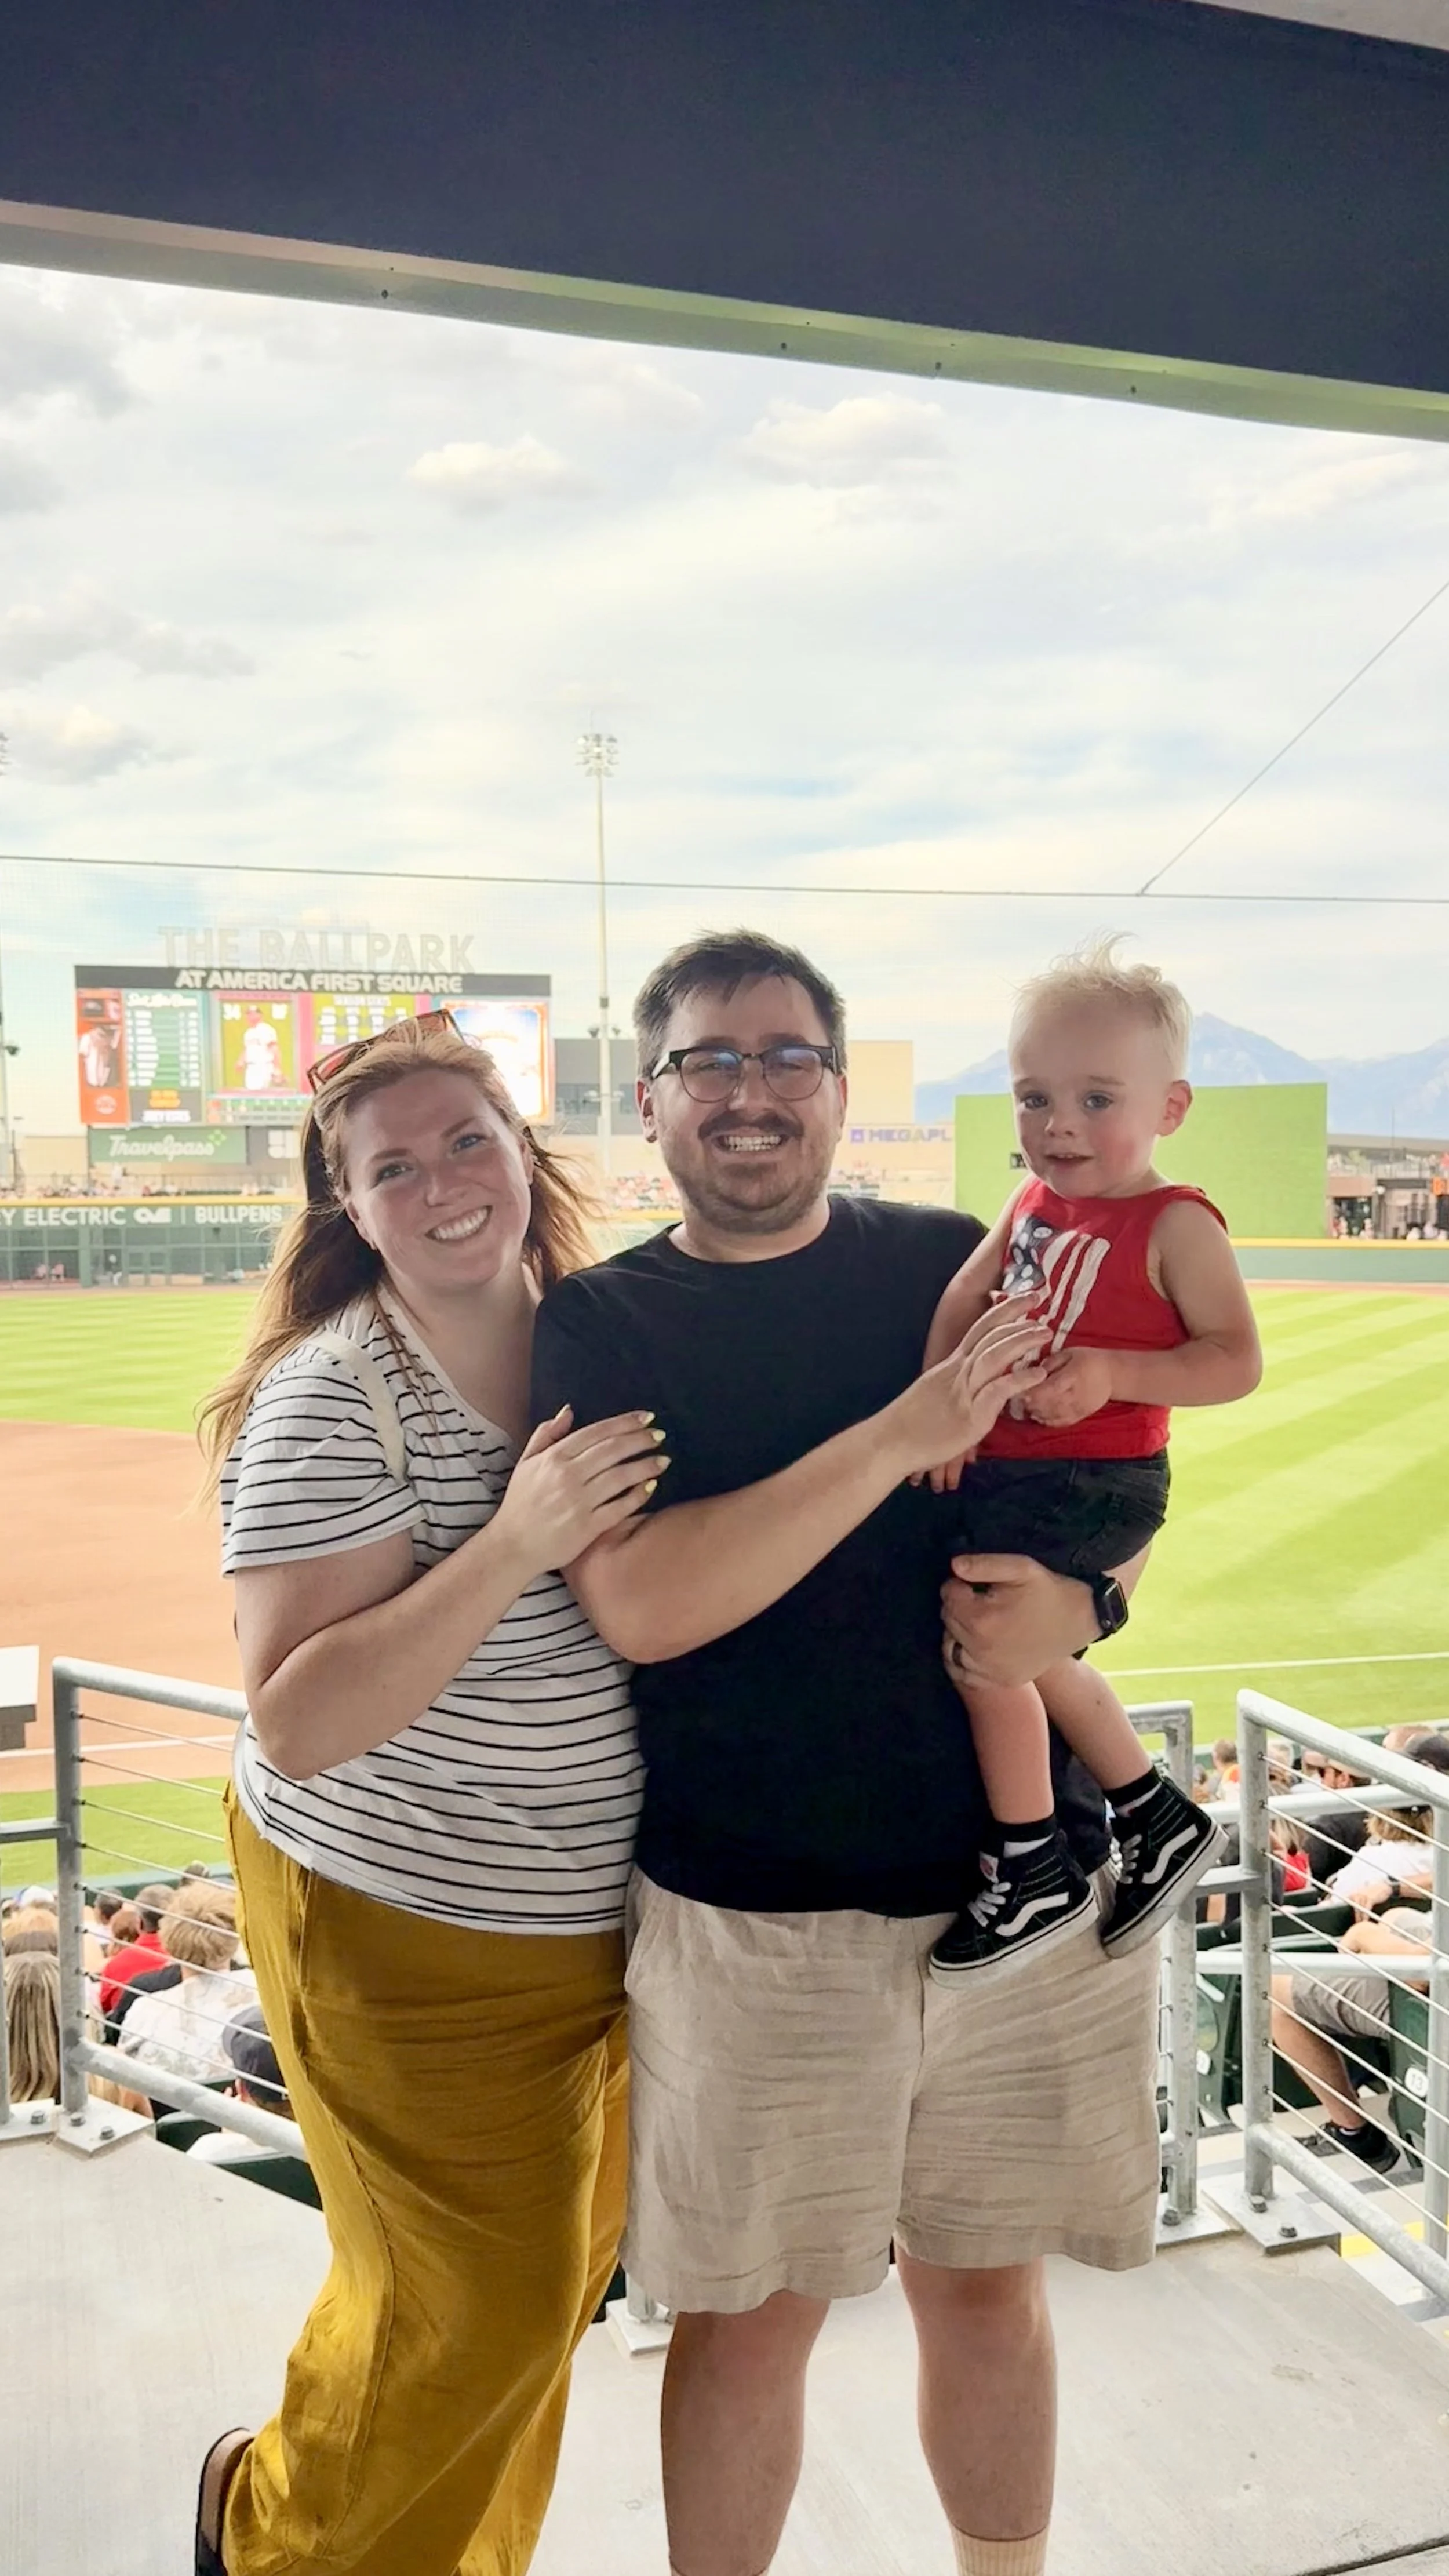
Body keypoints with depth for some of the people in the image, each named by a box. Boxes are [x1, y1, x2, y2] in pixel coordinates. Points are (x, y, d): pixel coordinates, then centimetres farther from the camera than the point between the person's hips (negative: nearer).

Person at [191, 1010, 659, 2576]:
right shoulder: (330, 1402, -22)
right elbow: (295, 1724, -26)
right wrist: (518, 1541, -34)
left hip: (598, 1917, 6)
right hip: (405, 1931, -6)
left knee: (569, 2261, 21)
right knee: (477, 2299, 9)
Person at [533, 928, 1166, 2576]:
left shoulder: (957, 1265, 4)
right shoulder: (599, 1327, -4)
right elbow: (638, 1604, -19)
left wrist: (1078, 1602, -9)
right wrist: (902, 1437, -22)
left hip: (1024, 1874, 3)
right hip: (752, 1912, -2)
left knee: (987, 2295, 19)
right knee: (751, 2315, 12)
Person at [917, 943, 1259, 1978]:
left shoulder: (1175, 1223, -12)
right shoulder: (1033, 1204, 8)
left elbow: (1236, 1362, -16)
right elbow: (963, 1300, 9)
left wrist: (1111, 1371, -28)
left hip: (1093, 1483, -8)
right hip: (1005, 1468, 8)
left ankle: (1034, 1876, 7)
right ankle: (1159, 1818, 37)